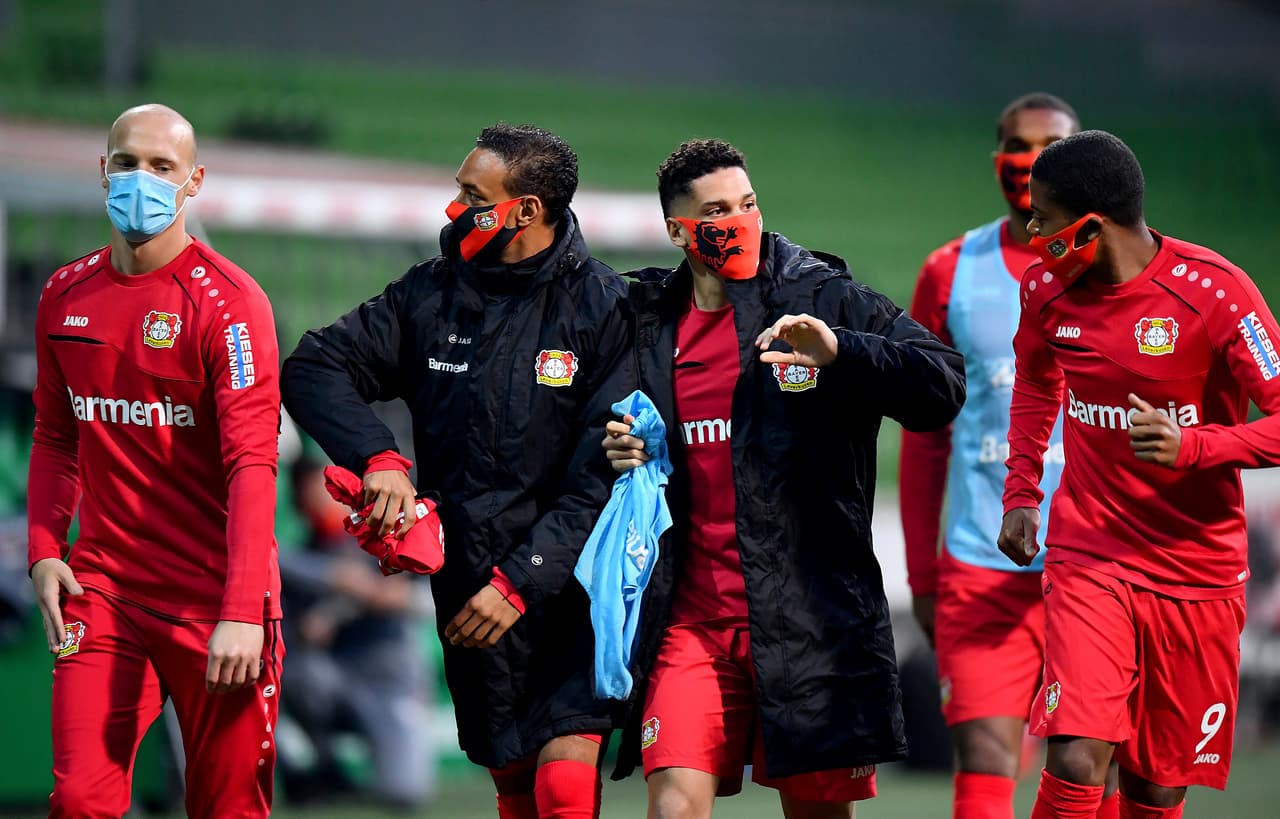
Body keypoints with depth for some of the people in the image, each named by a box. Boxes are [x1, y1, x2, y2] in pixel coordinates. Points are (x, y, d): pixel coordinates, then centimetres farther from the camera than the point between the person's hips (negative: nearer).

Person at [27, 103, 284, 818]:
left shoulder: (228, 301, -9)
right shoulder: (67, 295, 9)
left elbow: (252, 462, -16)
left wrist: (242, 613, -25)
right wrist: (45, 551, 4)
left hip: (211, 596, -4)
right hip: (102, 590, 4)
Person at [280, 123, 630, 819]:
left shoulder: (603, 307, -7)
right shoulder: (431, 295, 6)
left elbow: (606, 475, -10)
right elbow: (315, 368, 6)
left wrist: (521, 581, -15)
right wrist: (377, 457, -12)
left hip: (571, 585, -4)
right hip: (471, 589, 4)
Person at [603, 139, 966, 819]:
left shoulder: (826, 299, 1)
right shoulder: (647, 323, 10)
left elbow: (942, 386, -7)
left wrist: (838, 352, -22)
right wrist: (618, 454, -1)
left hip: (809, 615, -2)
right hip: (692, 617, 2)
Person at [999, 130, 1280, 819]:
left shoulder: (1213, 291, -15)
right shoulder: (1048, 287, 0)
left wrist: (1193, 447, -30)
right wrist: (1020, 493, 13)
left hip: (1195, 573, -2)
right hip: (1088, 558, 2)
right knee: (1077, 763, -17)